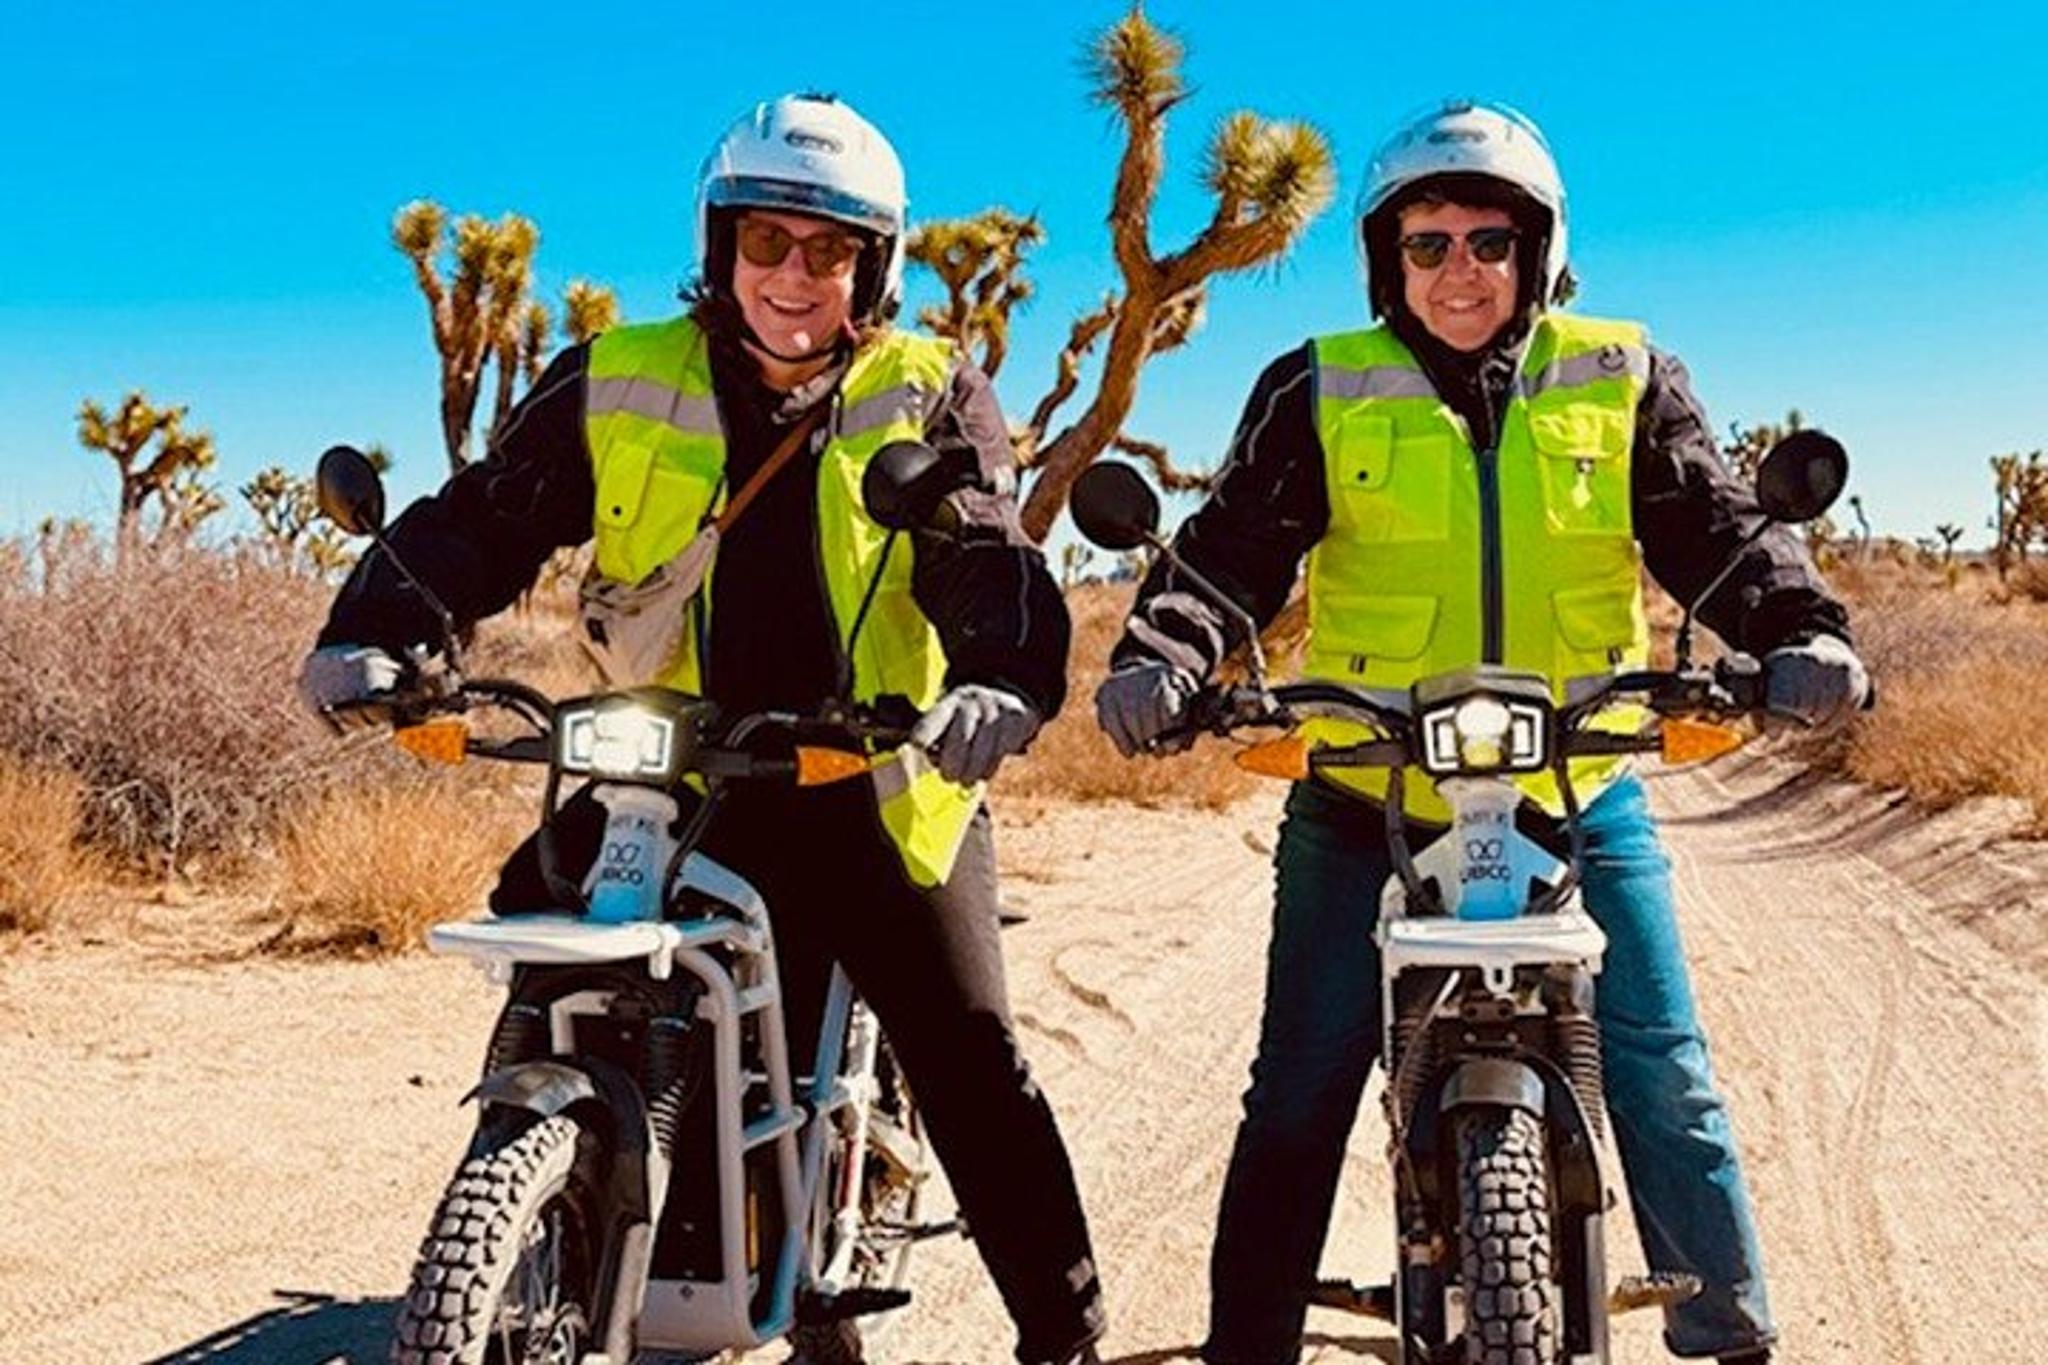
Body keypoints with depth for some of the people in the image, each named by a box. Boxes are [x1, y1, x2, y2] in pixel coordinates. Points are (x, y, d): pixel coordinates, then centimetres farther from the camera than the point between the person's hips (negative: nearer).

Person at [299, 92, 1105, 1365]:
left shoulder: (930, 396, -1)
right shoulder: (615, 387, 2)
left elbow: (987, 560, -14)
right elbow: (481, 521, -3)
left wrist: (1004, 682, -36)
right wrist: (374, 635, -21)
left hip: (883, 791, -2)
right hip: (683, 788, 2)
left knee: (975, 1067, -1)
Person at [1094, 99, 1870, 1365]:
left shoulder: (1623, 382, 5)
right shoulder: (1322, 394, 0)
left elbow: (1716, 531, -3)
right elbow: (1230, 549, -8)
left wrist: (1802, 632, -23)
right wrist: (1161, 656, -27)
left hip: (1581, 800, 1)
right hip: (1366, 809, -1)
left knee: (1666, 1082, 3)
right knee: (1299, 1100, 2)